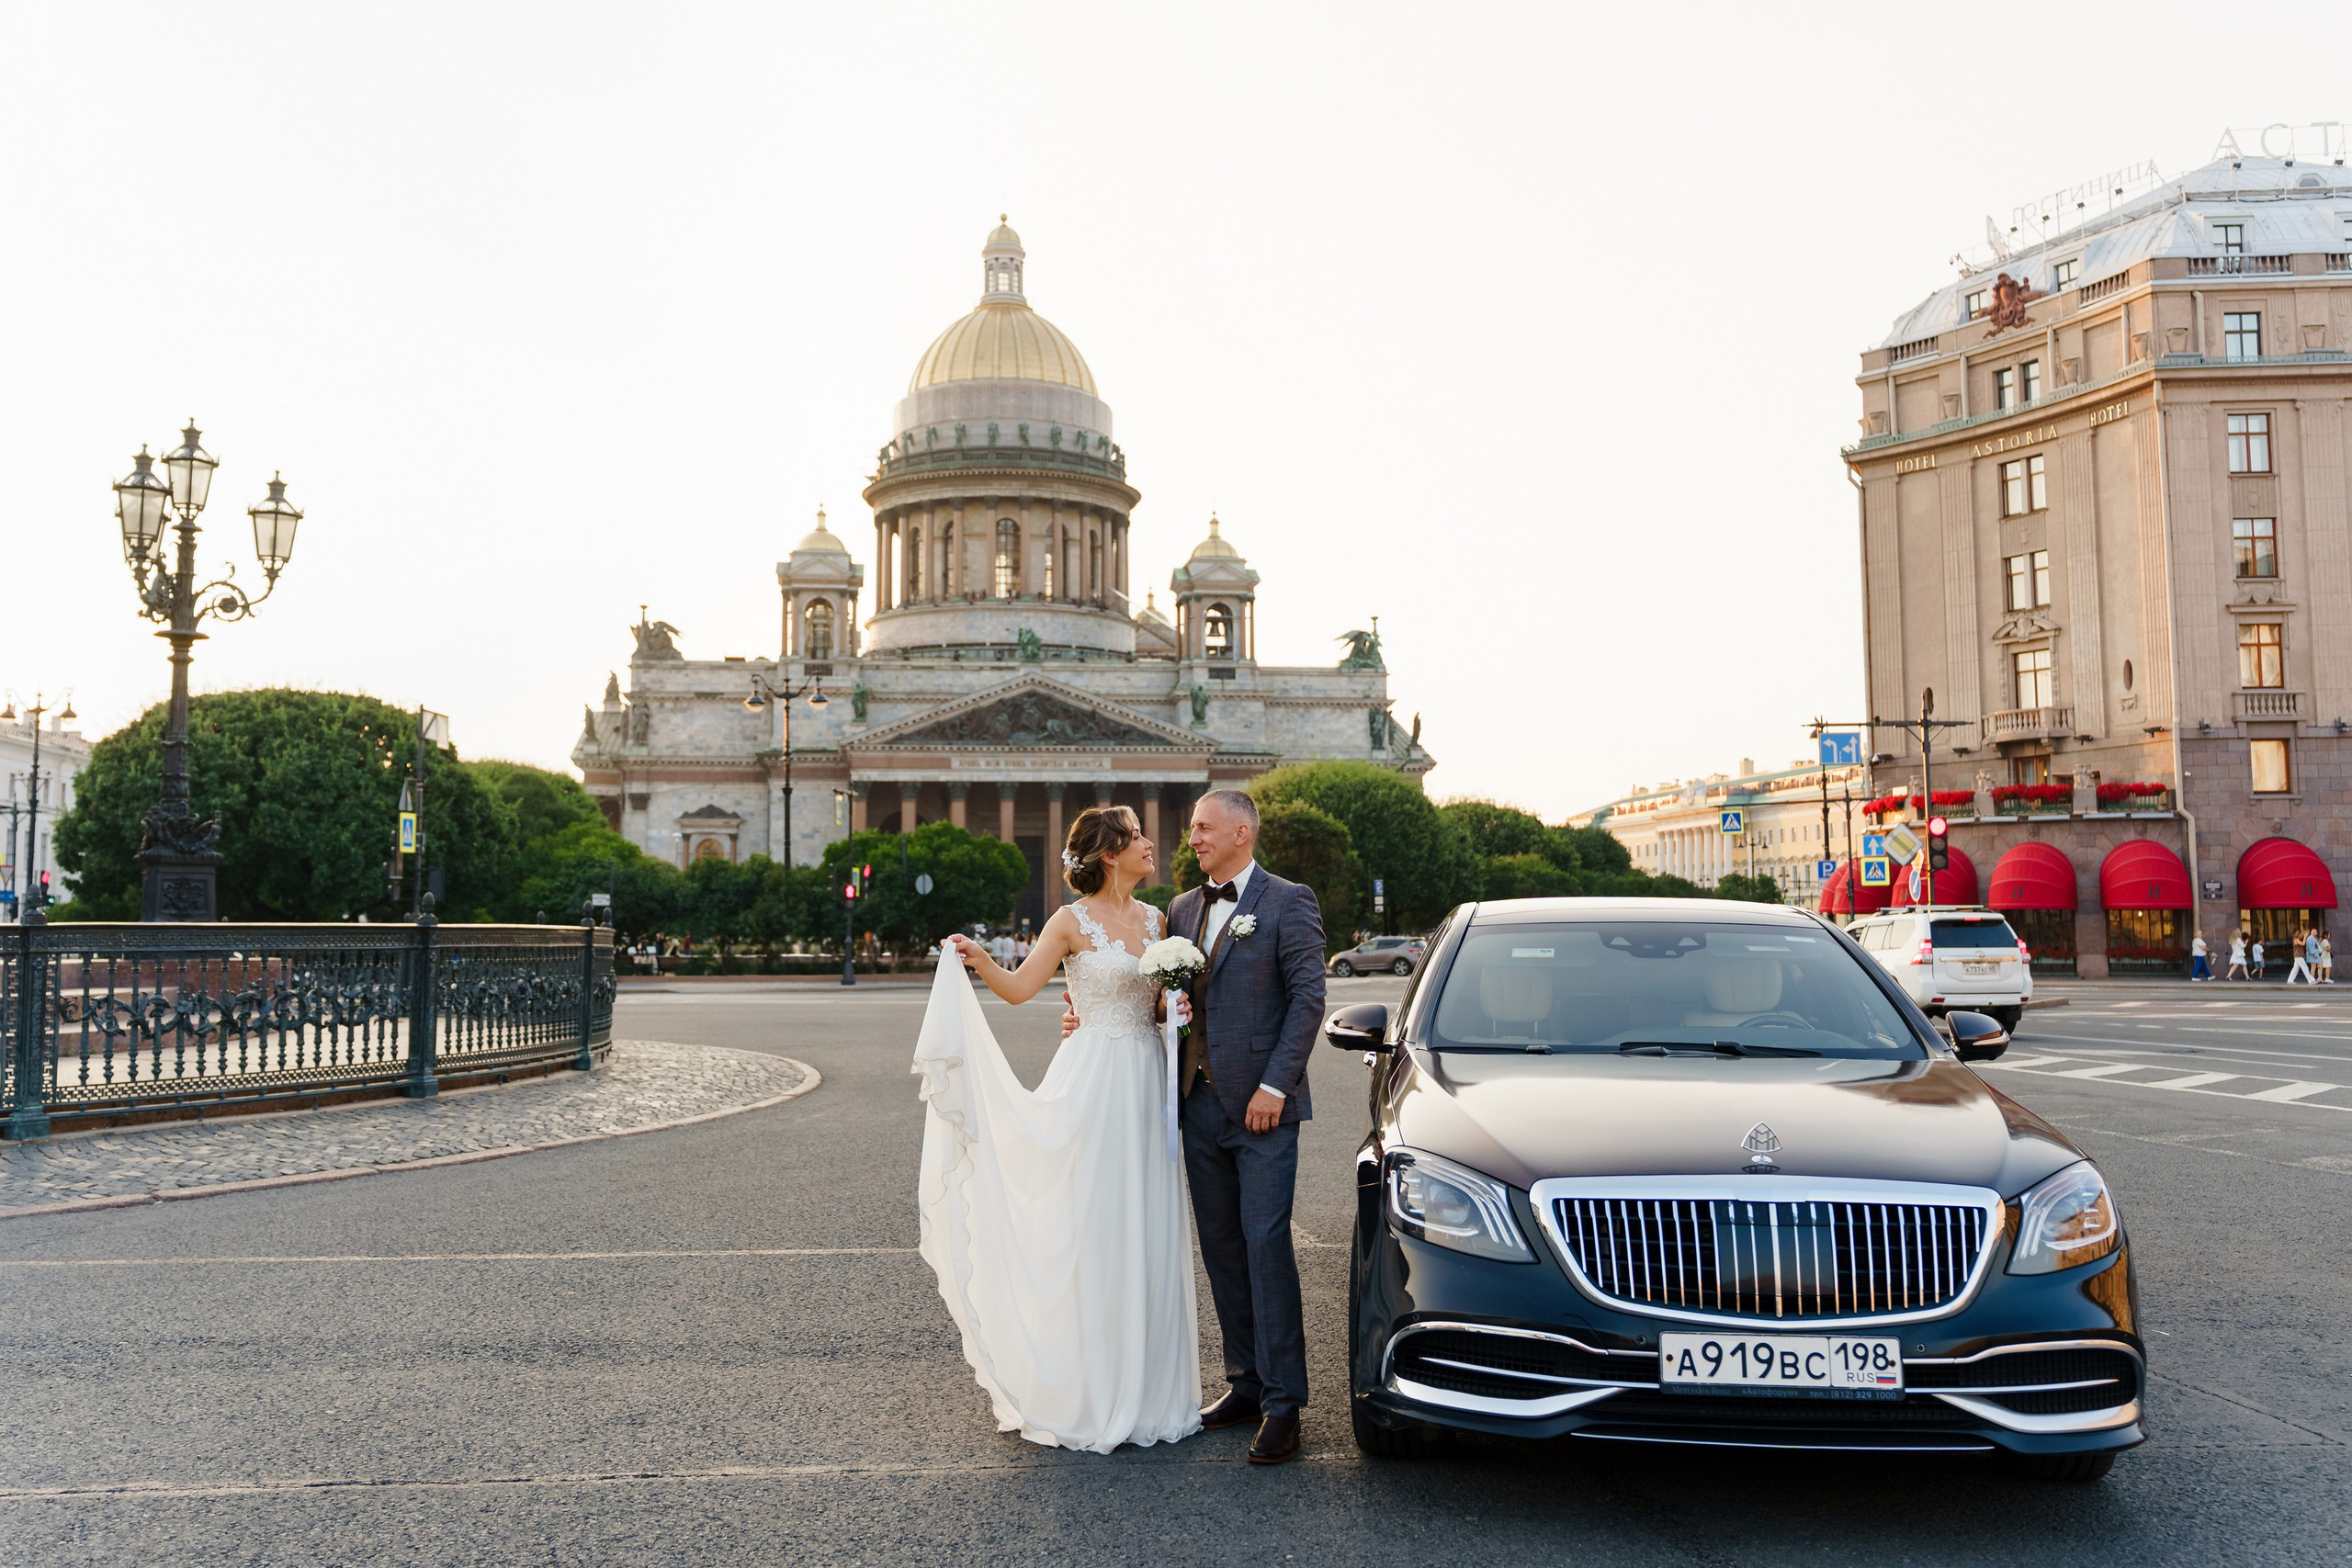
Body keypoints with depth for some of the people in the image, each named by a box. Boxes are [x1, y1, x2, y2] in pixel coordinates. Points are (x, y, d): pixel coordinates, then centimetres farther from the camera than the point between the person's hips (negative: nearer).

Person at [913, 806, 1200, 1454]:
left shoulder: (1153, 918, 11)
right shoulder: (1073, 923, -6)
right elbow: (1020, 987, -3)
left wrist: (1180, 1004, -2)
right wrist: (979, 961, -20)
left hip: (1146, 1083, 6)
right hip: (1093, 1083, -6)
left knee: (1145, 1232, 9)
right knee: (1091, 1233, -1)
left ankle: (1141, 1387, 21)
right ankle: (1086, 1394, 11)